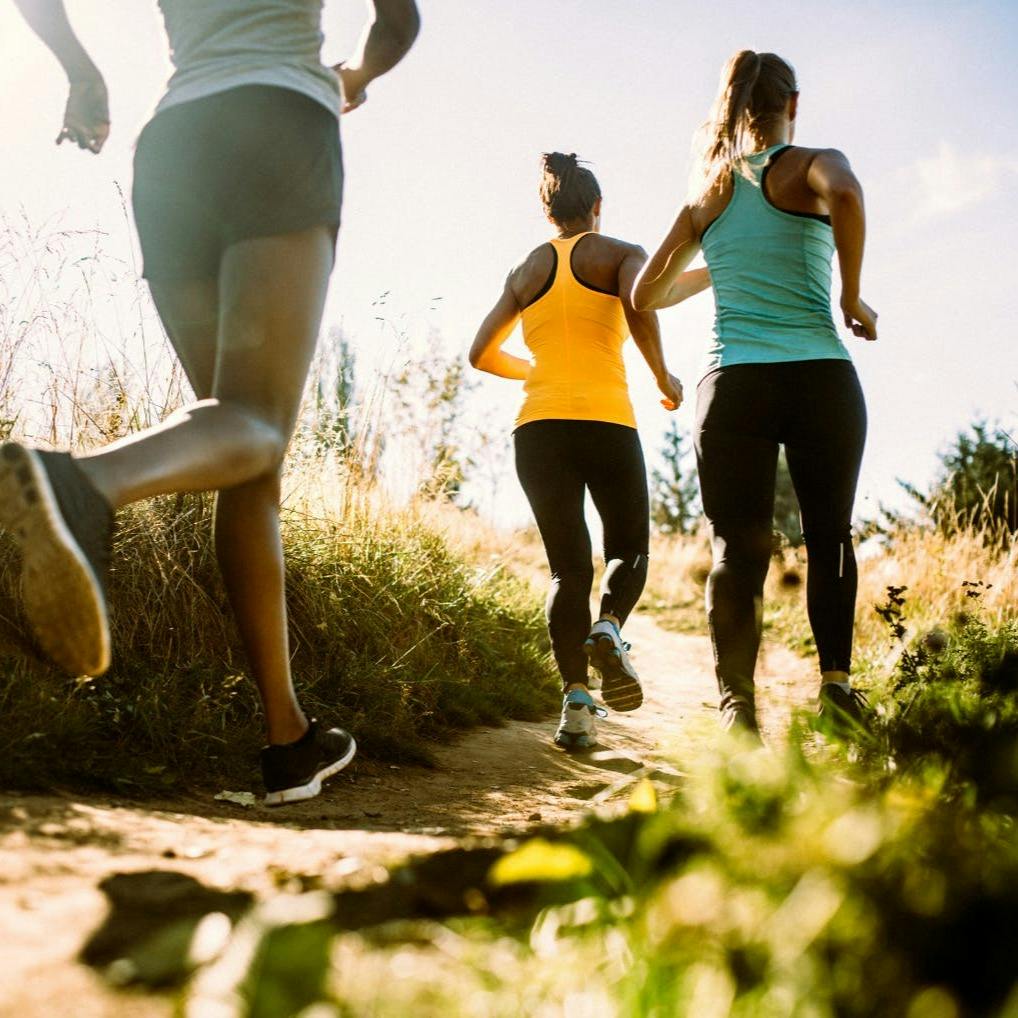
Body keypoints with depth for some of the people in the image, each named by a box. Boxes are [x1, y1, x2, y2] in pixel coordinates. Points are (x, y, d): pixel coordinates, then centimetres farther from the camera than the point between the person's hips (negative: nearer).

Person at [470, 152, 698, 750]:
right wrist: (664, 376, -4)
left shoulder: (526, 270, 18)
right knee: (629, 551, 14)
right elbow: (637, 304, -16)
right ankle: (608, 628, -18)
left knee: (568, 566, 6)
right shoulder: (621, 254, 7)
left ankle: (576, 701, -8)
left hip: (538, 426, 3)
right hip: (606, 421, -3)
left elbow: (483, 353, 20)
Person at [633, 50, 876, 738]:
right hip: (820, 379, -2)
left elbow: (646, 294, 20)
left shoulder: (707, 194, 15)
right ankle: (836, 675, 4)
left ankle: (738, 705, -5)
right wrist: (853, 298, -11)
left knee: (737, 548, 2)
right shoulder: (813, 166, 3)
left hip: (731, 386, 2)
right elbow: (845, 194, -23)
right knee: (830, 534, 14)